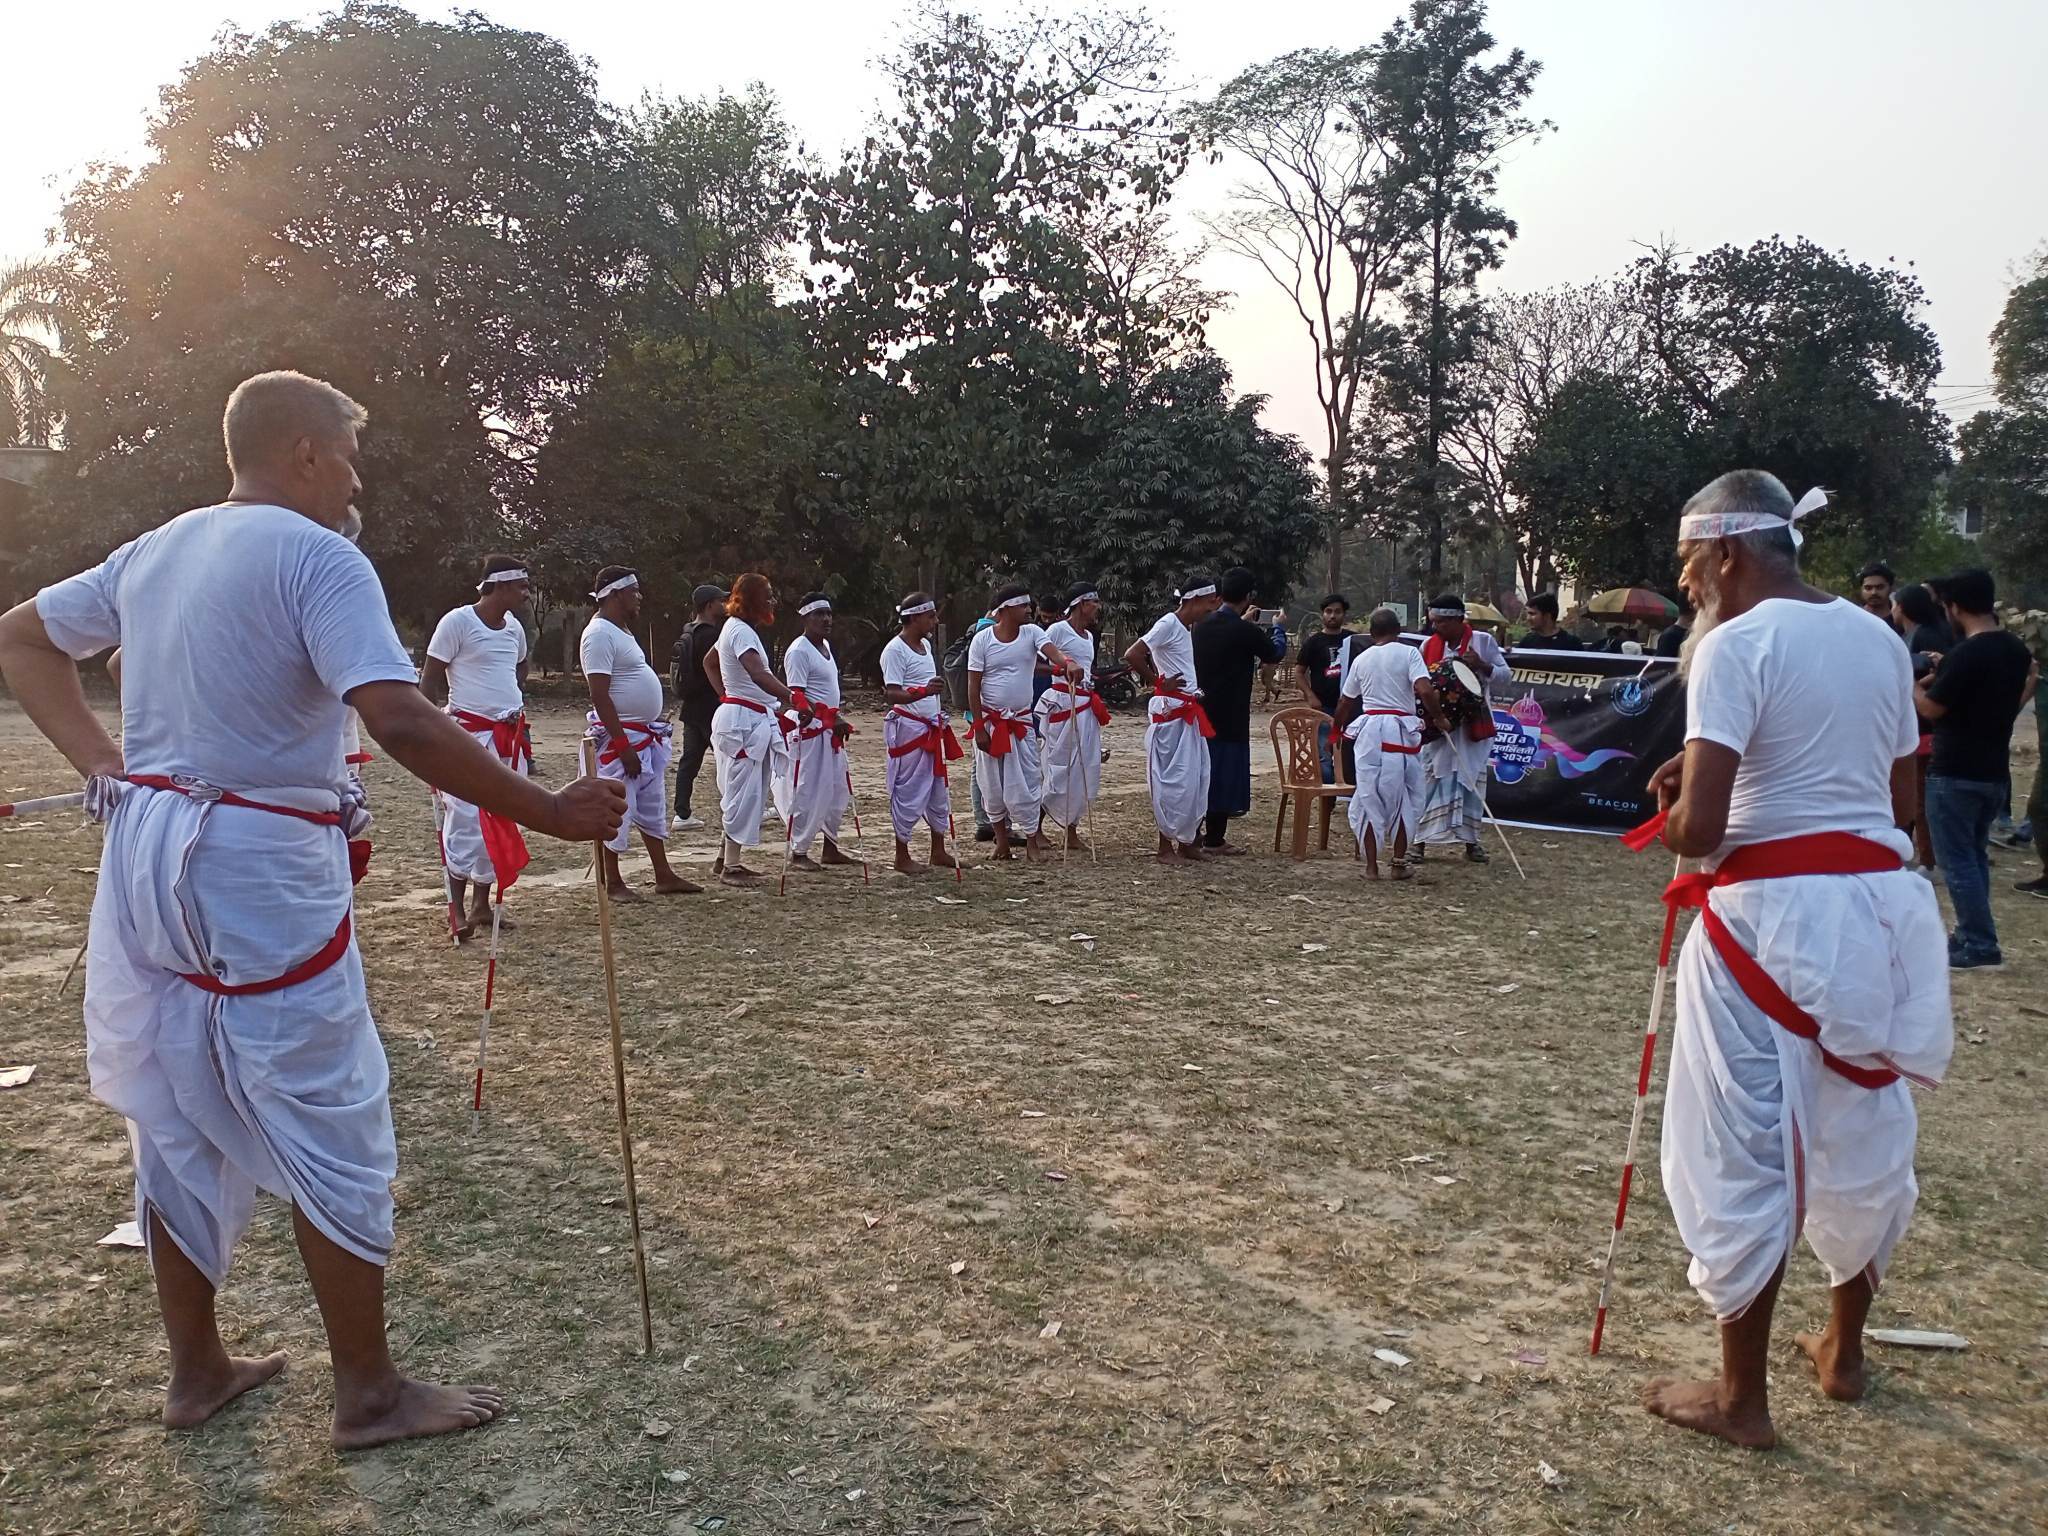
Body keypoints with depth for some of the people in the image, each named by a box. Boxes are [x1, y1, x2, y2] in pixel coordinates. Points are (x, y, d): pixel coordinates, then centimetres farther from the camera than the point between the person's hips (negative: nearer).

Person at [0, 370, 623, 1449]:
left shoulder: (153, 551, 12)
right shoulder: (317, 557, -14)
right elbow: (402, 722, -27)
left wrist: (102, 765, 15)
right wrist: (550, 813, -24)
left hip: (146, 853, 8)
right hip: (262, 873, -8)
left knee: (178, 1128, 17)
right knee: (333, 1135, 3)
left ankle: (196, 1371, 31)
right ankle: (368, 1393, 14)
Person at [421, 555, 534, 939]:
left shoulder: (514, 627, 12)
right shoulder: (458, 621, -9)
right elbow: (429, 679, -7)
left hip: (510, 737, 7)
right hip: (470, 733, -7)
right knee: (466, 818, -10)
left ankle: (482, 903, 16)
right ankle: (457, 907, -1)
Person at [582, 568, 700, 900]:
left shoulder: (621, 631, 15)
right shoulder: (600, 634, -16)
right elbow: (599, 695, -22)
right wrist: (623, 745, -24)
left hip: (645, 736, 10)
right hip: (620, 738, -10)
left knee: (652, 808, 14)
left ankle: (664, 877, 22)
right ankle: (611, 883, 8)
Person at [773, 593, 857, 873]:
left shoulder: (825, 646, 15)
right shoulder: (798, 651, -13)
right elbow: (796, 696, -19)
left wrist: (837, 721, 15)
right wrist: (829, 718, -26)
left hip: (829, 730, 10)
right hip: (808, 730, -10)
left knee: (837, 791, 14)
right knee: (807, 792, -5)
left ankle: (830, 849, 24)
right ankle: (798, 853, 5)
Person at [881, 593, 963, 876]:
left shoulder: (925, 645, 12)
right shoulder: (895, 650, -15)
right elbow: (892, 695, -21)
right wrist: (924, 691, -36)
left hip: (931, 729, 9)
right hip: (908, 728, -9)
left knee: (938, 790, 13)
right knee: (909, 791, -3)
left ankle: (939, 851, 23)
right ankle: (902, 857, 9)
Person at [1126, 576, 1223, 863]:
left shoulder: (1188, 628, 13)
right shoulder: (1168, 624, -14)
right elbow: (1131, 656, -22)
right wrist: (1159, 683, -14)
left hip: (1188, 713, 9)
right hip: (1170, 712, -9)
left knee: (1196, 778, 11)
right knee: (1174, 779, -5)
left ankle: (1187, 842, 20)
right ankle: (1166, 848, 4)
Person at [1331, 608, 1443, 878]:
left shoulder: (1361, 659, 10)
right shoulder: (1408, 653, -2)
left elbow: (1345, 703, 17)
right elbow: (1424, 690, -16)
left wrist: (1338, 730, 32)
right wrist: (1439, 719, -2)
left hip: (1369, 729, 3)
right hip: (1401, 731, -3)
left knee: (1368, 797, 8)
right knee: (1402, 798, 10)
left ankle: (1371, 865, 10)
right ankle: (1399, 864, 15)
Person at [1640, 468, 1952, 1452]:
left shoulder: (1735, 644, -12)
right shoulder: (1879, 638, 10)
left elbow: (1697, 829, -21)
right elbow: (1898, 798, 16)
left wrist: (1674, 808, 0)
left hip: (1772, 913, -7)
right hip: (1881, 900, 8)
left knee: (1747, 1149, 4)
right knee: (1862, 1135, 20)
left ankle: (1742, 1398, 17)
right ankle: (1844, 1350, 40)